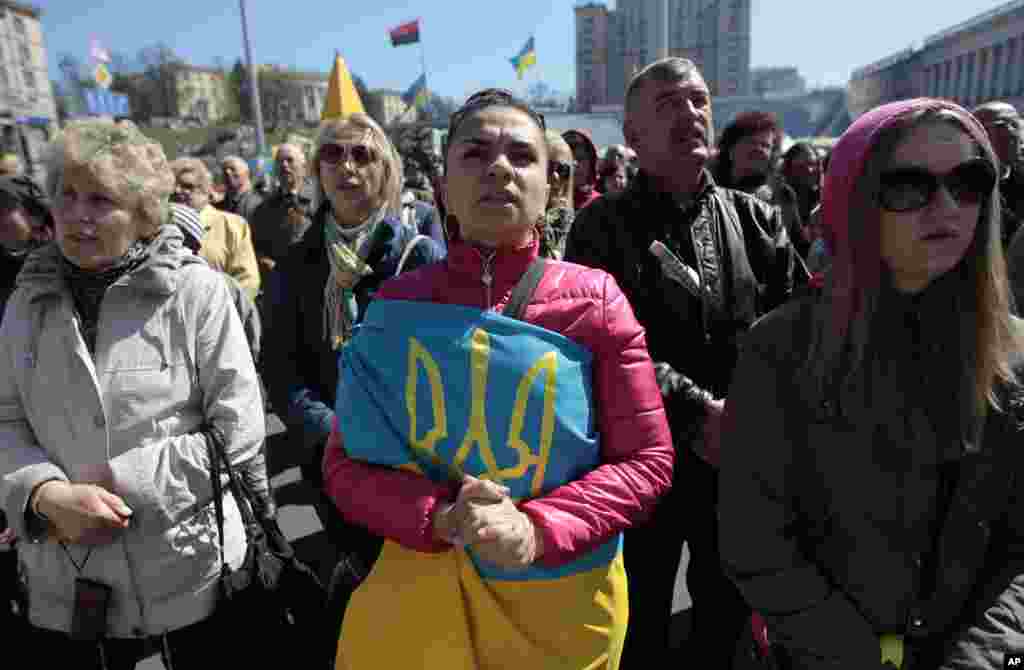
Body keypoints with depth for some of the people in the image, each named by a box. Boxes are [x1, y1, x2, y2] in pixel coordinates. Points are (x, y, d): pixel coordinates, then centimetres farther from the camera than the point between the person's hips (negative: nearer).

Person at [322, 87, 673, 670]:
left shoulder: (593, 299, -9)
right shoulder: (398, 307, -6)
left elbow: (648, 458, -7)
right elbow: (345, 464, -3)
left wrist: (537, 530, -20)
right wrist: (441, 519, -20)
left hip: (566, 599, 0)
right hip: (424, 595, 1)